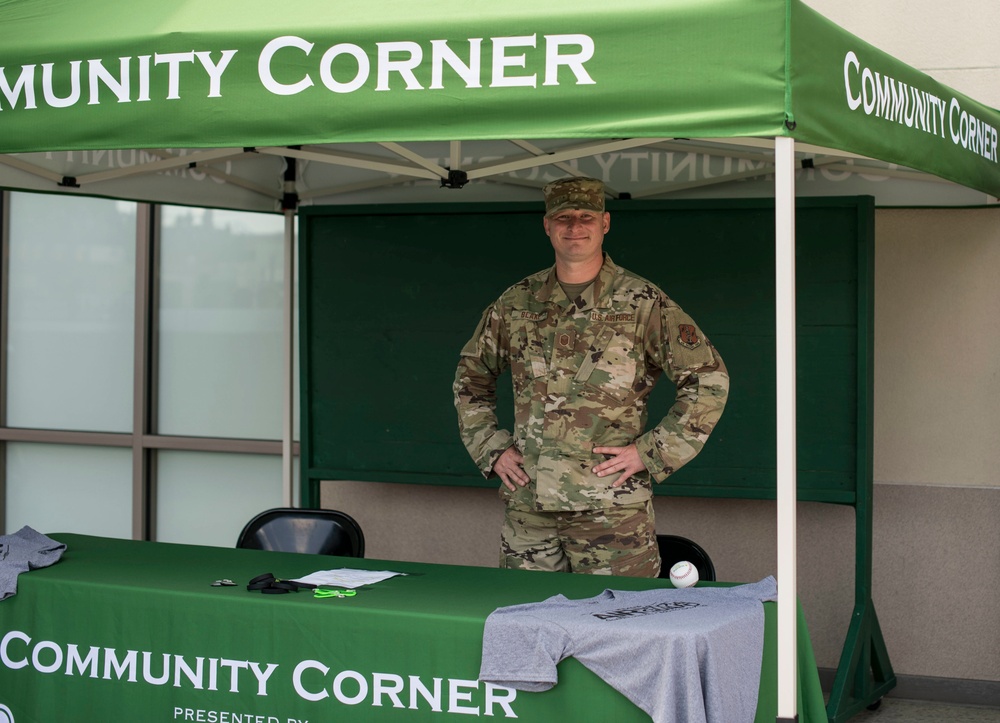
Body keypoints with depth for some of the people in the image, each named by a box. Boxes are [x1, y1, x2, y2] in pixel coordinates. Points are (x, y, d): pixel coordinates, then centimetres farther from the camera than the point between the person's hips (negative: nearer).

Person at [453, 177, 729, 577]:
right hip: (526, 502, 4)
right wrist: (489, 447, 11)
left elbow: (709, 379, -2)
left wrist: (651, 452, -6)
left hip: (611, 506, -3)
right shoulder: (516, 303, 10)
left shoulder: (642, 302, -1)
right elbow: (471, 375, 23)